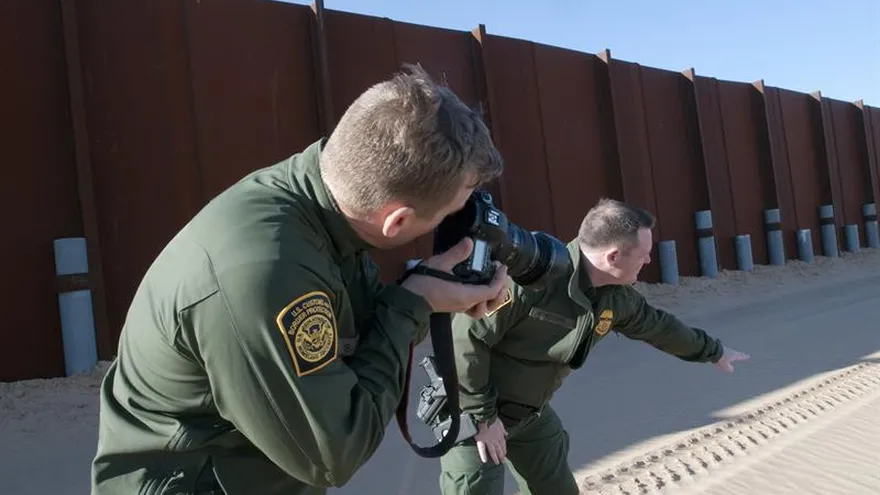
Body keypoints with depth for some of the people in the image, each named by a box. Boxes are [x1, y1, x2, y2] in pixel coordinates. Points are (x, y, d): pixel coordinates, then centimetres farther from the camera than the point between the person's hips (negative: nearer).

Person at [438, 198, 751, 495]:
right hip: (470, 411, -7)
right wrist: (482, 416, -22)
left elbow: (656, 325, 16)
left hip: (531, 415, 7)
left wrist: (712, 351, 30)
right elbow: (464, 338, -29)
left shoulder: (616, 298, -5)